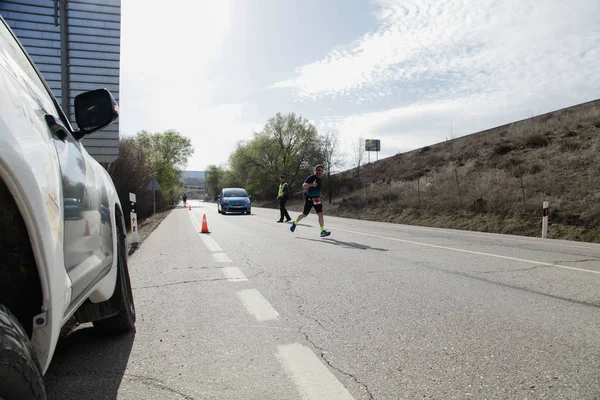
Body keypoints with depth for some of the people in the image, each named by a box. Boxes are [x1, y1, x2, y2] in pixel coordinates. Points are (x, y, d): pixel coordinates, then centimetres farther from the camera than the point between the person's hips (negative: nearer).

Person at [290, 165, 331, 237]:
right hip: (309, 199, -6)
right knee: (304, 214, 6)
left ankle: (323, 231, -11)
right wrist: (311, 184, -41)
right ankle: (294, 223, 32)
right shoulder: (311, 178, -12)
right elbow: (303, 186, -26)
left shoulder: (320, 180, 12)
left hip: (317, 199, 6)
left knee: (320, 214, -9)